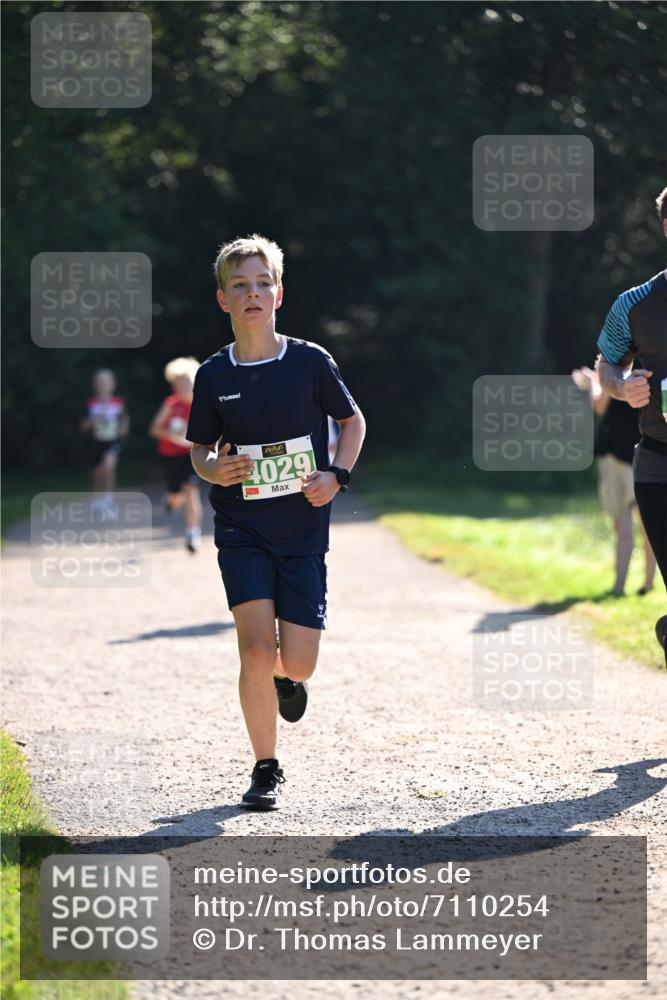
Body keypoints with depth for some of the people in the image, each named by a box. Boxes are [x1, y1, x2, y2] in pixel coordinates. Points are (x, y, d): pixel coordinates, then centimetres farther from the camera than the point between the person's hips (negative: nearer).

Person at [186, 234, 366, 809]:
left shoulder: (311, 362, -3)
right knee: (257, 650, -15)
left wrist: (338, 476, -5)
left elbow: (353, 421, 11)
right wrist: (212, 470, -10)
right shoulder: (213, 375, 0)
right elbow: (199, 448, 13)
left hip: (303, 530, 0)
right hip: (241, 531, 0)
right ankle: (266, 770, 2)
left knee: (296, 663, -3)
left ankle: (288, 677, 37)